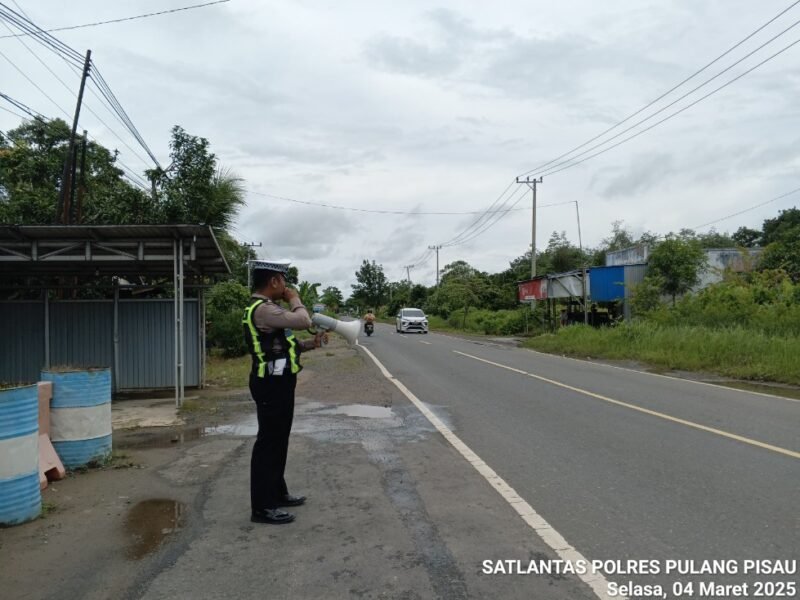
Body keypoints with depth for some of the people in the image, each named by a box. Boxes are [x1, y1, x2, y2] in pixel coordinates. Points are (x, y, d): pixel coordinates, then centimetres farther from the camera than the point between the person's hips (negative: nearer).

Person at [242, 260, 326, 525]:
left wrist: (310, 344, 8)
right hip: (272, 385, -11)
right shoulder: (263, 309, -20)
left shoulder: (267, 308, 15)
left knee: (278, 441, 19)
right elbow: (303, 321, -29)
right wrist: (294, 298, -10)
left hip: (278, 382, 11)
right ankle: (262, 507, 7)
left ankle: (277, 493, 32)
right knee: (268, 443, -3)